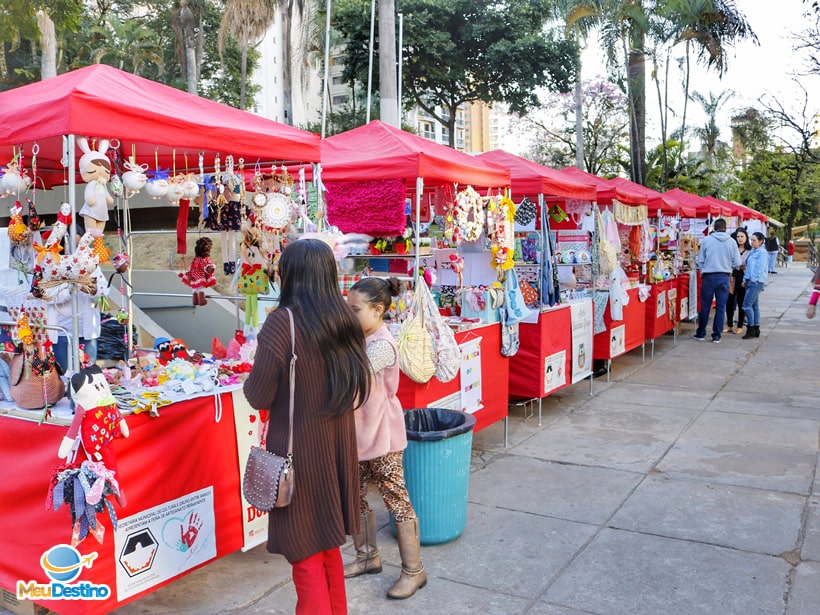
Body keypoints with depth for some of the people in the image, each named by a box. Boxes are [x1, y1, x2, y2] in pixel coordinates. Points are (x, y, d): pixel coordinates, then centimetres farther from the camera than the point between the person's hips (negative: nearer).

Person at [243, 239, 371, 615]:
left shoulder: (282, 322, -18)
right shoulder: (344, 320, 0)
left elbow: (259, 397, -14)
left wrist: (253, 379, 6)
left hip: (299, 448, -6)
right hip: (338, 442, 6)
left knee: (305, 550, 9)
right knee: (328, 542, 23)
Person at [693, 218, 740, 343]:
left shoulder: (706, 240, -5)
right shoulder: (731, 242, -2)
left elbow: (700, 261, -1)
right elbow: (737, 263, -1)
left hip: (709, 277, -1)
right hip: (724, 277, 1)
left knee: (705, 306, 8)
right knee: (721, 307, 8)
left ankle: (701, 334, 17)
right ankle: (717, 336, 12)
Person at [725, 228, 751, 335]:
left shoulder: (750, 251, -2)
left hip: (743, 278, -3)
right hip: (732, 276, 3)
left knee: (741, 303, 5)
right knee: (729, 302, 5)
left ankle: (740, 327, 16)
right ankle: (729, 325, 19)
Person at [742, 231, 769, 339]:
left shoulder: (762, 252, -11)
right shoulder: (753, 251, 15)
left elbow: (760, 268, -16)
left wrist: (753, 279, -15)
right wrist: (745, 279, 13)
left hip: (756, 282, -9)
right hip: (750, 281, 9)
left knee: (747, 305, -11)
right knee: (754, 306, 11)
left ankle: (751, 329, -5)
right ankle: (756, 330, 16)